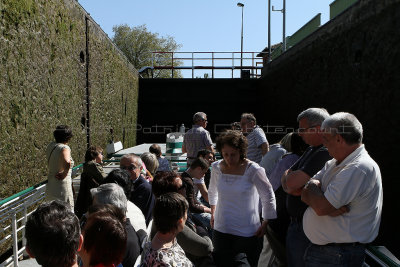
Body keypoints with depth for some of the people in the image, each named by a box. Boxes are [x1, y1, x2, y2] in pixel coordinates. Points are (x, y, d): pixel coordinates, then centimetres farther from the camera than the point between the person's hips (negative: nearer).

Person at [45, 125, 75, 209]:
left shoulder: (50, 146, 5)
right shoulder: (64, 148, -18)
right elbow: (67, 162, -38)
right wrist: (64, 174, -22)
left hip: (50, 184, 8)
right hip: (63, 184, -8)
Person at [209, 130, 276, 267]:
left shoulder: (253, 170, -14)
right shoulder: (216, 167, -1)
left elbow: (268, 197, -5)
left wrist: (266, 223, -2)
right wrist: (213, 212, 15)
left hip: (248, 233, -3)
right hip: (221, 230, 4)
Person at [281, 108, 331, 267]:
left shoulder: (326, 153, -22)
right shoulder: (311, 150, 11)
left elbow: (291, 181, -27)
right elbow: (286, 180, 9)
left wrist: (290, 175, -5)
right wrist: (291, 187, -12)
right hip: (295, 224, 9)